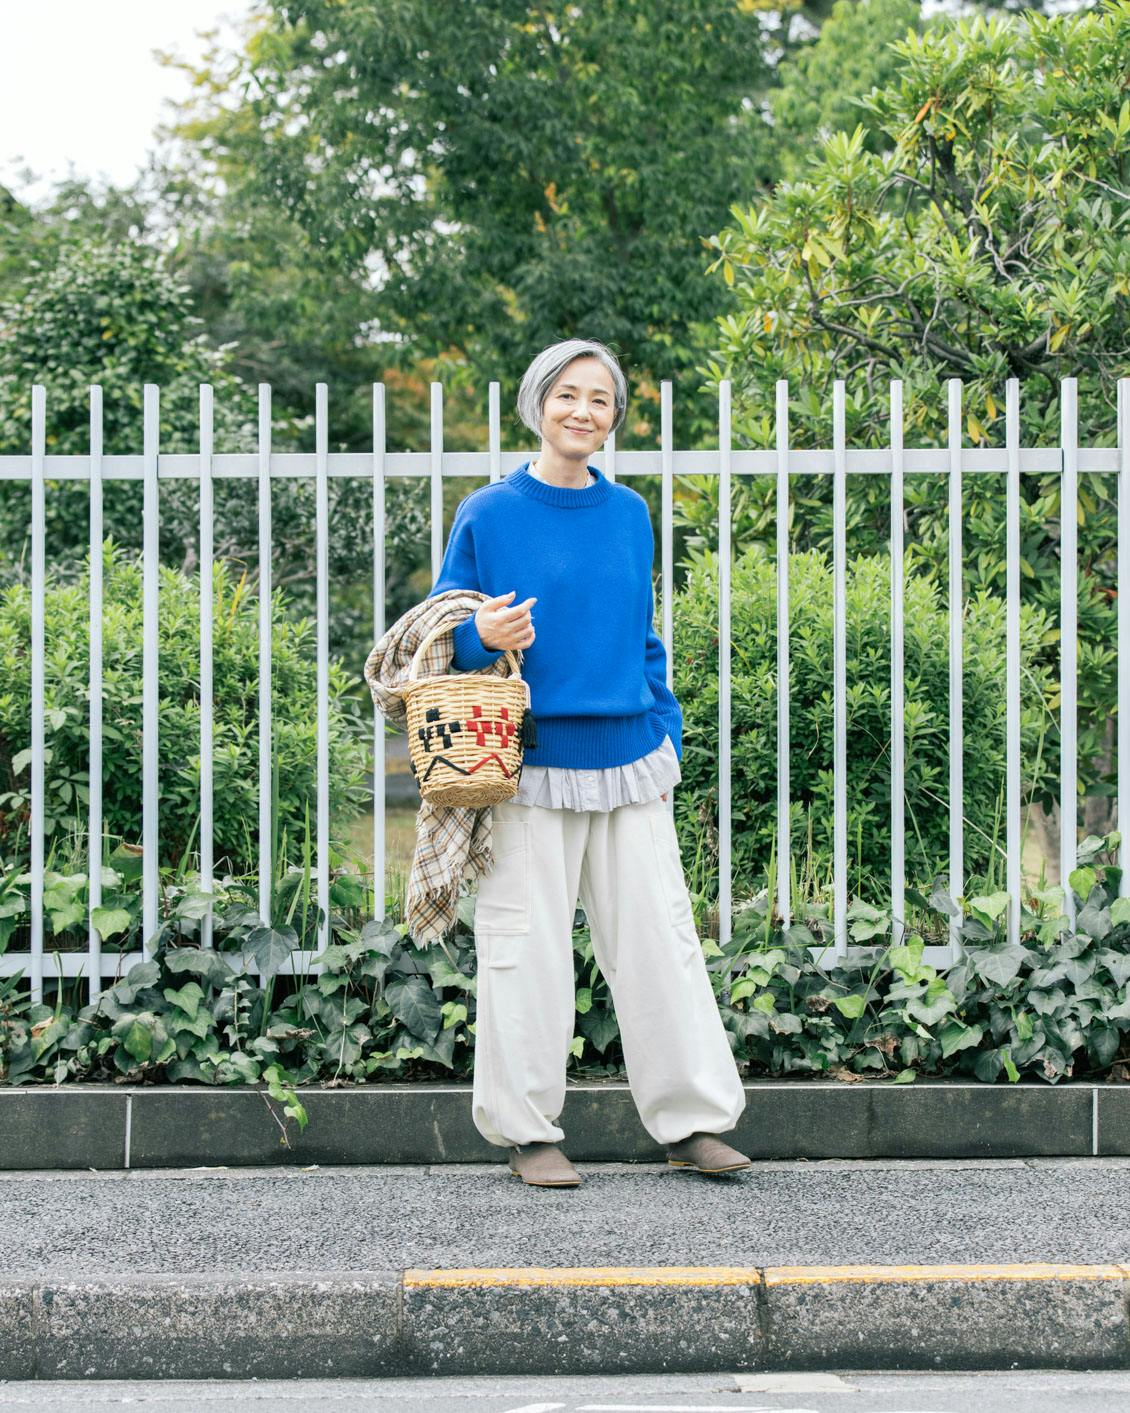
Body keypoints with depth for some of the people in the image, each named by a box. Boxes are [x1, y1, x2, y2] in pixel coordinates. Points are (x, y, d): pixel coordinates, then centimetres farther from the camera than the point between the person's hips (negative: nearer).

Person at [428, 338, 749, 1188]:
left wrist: (668, 732, 12)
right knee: (528, 946, 1)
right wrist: (483, 638, -19)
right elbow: (442, 630, 2)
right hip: (530, 768, -3)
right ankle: (529, 1132, 12)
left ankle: (691, 1121, 13)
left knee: (659, 934, 5)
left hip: (629, 763, 4)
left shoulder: (629, 514, 10)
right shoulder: (489, 515, -2)